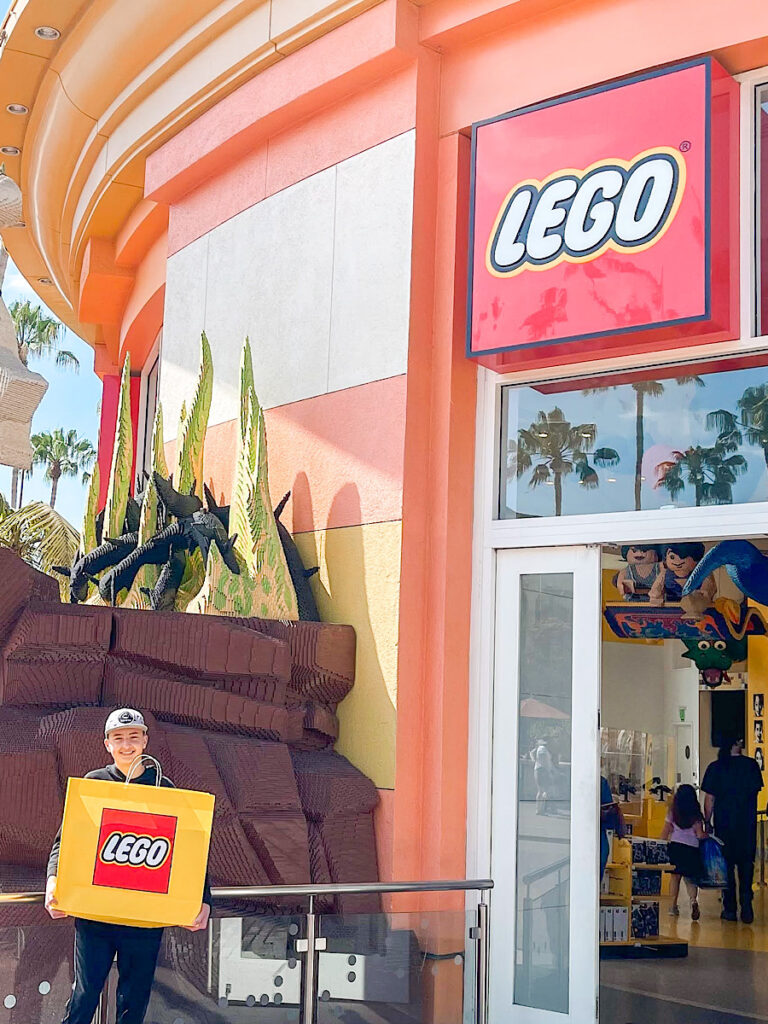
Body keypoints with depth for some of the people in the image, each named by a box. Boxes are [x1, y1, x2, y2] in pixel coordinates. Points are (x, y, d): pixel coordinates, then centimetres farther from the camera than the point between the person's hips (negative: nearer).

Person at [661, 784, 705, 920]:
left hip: (675, 846, 1)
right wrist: (707, 835, 15)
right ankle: (693, 900, -20)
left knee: (675, 876, 10)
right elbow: (700, 835, -4)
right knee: (690, 879, 5)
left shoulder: (672, 813, 3)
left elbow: (665, 833, 6)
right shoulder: (696, 816, 0)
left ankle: (673, 906, 10)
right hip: (692, 848, 0)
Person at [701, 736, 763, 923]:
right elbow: (756, 790, 6)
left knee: (727, 866, 8)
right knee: (746, 865, 11)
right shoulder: (751, 765, -5)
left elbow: (709, 799, -6)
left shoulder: (716, 768, -7)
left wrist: (707, 822, 3)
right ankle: (746, 906, 0)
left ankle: (730, 909, 9)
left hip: (724, 824, -1)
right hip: (748, 824, 1)